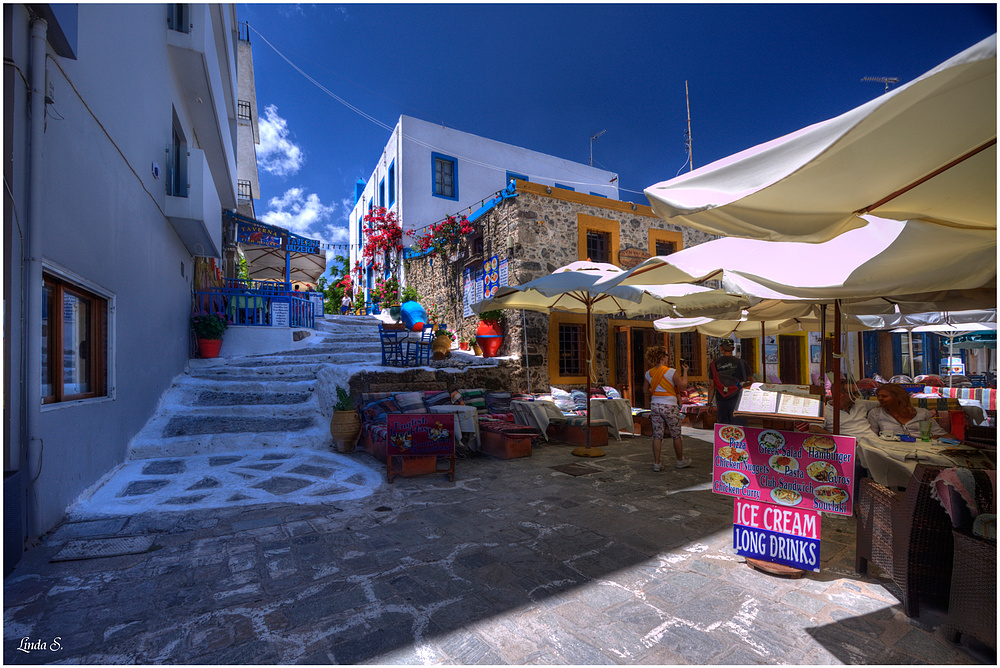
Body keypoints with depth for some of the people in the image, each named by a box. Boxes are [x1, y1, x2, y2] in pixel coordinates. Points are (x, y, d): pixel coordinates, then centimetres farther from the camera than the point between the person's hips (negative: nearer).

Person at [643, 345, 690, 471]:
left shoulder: (649, 373, 2)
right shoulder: (671, 372, -13)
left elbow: (646, 390, 10)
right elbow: (683, 386, -4)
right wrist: (685, 372, 7)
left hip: (655, 405, 4)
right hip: (670, 406, -4)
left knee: (657, 435, 7)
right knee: (676, 435, 13)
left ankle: (656, 463, 7)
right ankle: (680, 461, 29)